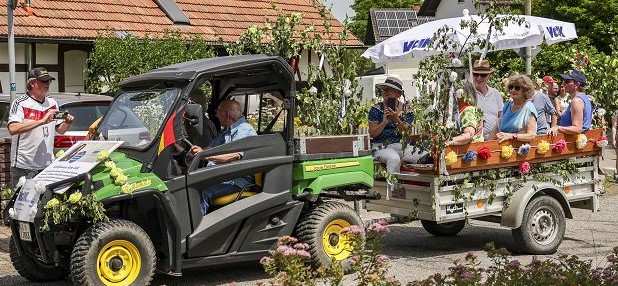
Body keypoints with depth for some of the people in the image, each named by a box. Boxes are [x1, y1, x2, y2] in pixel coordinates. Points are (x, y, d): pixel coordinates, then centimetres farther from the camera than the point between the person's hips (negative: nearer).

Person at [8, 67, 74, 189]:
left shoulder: (52, 103, 13)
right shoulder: (20, 103, -7)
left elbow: (60, 130, 22)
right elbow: (13, 129, -23)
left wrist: (67, 123, -1)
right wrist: (42, 121, -27)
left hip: (48, 165, 5)